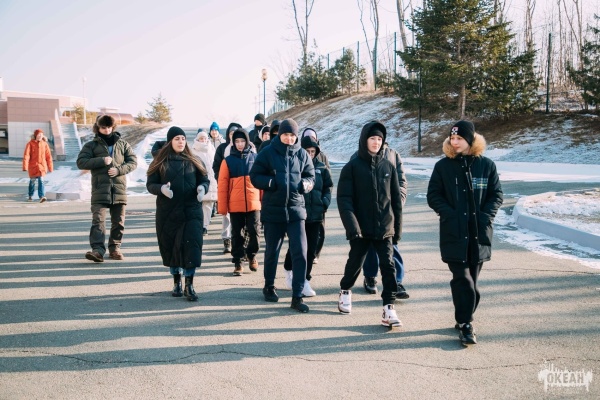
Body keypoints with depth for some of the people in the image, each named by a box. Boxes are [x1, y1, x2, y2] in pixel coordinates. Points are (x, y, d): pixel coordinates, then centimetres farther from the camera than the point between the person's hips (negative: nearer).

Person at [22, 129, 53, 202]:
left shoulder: (44, 144, 1)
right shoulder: (30, 144, -5)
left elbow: (48, 156, 4)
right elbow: (26, 155, -11)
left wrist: (50, 167, 5)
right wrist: (25, 166, -20)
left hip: (42, 165, 0)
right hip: (33, 165, 0)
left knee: (41, 180, -13)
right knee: (32, 181, 13)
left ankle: (41, 196, -18)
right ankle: (31, 196, 31)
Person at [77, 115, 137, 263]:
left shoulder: (122, 144, 13)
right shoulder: (91, 145, 8)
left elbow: (133, 162, 8)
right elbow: (81, 162, -2)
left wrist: (119, 169, -10)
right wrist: (102, 161, -13)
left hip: (119, 189, 3)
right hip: (100, 190, -2)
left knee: (118, 222, 8)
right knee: (98, 220, -14)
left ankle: (114, 248, 19)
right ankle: (98, 250, -21)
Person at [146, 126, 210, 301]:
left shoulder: (193, 161, 6)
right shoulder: (160, 162, 4)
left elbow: (205, 180, 8)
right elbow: (150, 184, 2)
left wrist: (202, 188, -15)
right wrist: (161, 188, -20)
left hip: (191, 211, 0)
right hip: (168, 213, 1)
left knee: (192, 246, -8)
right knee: (171, 247, 8)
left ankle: (189, 285, 0)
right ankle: (177, 283, 25)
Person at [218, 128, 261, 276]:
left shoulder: (255, 158, 3)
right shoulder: (228, 160, 0)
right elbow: (222, 185, -1)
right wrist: (222, 207, -4)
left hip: (253, 203, 0)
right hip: (235, 205, 0)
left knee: (254, 232, 4)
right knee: (237, 234, 7)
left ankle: (252, 255, 28)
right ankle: (237, 262, 17)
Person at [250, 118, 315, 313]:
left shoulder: (302, 154, 3)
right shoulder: (267, 153, -3)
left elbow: (311, 177, 11)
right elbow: (255, 177, -1)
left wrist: (305, 184, -12)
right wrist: (270, 182, -20)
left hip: (296, 209, 1)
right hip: (272, 210, -1)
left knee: (300, 253, -7)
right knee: (272, 251, 14)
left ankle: (297, 296, 0)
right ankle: (269, 286, 36)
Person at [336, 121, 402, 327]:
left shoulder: (388, 166, 4)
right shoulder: (352, 166, -5)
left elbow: (396, 199, 8)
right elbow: (344, 198, -10)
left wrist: (397, 228, 8)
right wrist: (352, 225, -21)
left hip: (384, 228, 2)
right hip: (361, 228, -2)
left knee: (388, 265, -5)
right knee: (355, 263, 13)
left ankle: (389, 308, -1)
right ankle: (345, 291, 39)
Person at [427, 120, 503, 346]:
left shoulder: (486, 165, 4)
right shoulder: (443, 166, 2)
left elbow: (496, 195, 6)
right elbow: (433, 196, 2)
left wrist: (486, 217, -8)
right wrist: (449, 214, -11)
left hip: (479, 233, 2)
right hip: (453, 233, -1)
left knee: (472, 278, 9)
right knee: (462, 278, -7)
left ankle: (464, 319, 23)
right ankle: (465, 325, -2)